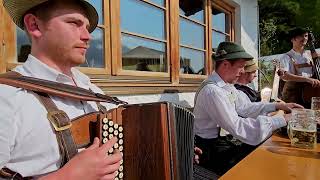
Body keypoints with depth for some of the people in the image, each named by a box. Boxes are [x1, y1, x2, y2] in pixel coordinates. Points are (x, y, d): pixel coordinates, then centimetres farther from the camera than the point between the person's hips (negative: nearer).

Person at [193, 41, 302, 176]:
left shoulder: (228, 85, 3)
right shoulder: (212, 90, -27)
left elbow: (244, 107, 14)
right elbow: (237, 126, -30)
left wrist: (277, 106, 4)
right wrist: (281, 120, -25)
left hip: (226, 138, 8)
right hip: (212, 151, -8)